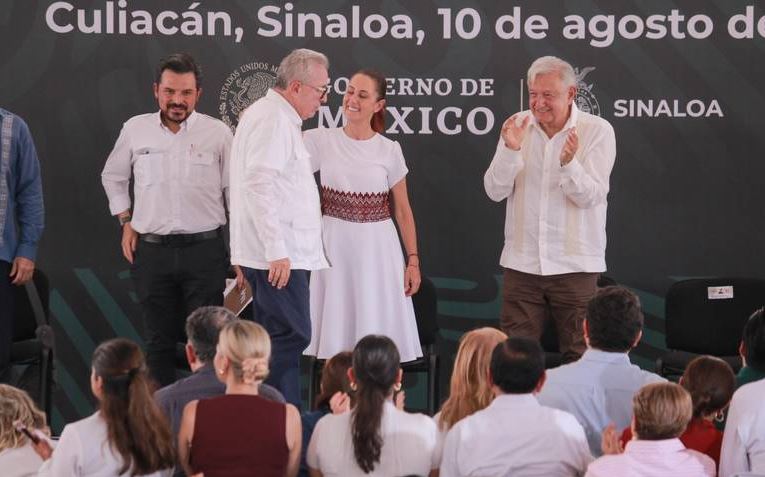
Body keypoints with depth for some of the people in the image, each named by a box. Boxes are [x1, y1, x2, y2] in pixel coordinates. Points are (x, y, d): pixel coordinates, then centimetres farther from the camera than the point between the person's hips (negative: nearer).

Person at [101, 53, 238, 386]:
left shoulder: (218, 133, -1)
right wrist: (126, 221, 12)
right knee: (158, 341, 9)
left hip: (204, 250, -2)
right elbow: (112, 176, 22)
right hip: (152, 250, 2)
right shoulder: (136, 129, 5)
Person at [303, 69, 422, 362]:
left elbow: (403, 210, 5)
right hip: (335, 245, 0)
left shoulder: (389, 150, 1)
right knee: (337, 330, 3)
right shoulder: (321, 140, 0)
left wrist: (413, 260, 2)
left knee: (378, 334, 2)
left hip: (377, 247, 0)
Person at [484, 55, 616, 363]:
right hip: (522, 262, 2)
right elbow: (495, 191, -2)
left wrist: (569, 163, -30)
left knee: (579, 356, 3)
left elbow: (591, 197, -12)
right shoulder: (517, 126, 4)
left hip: (574, 264, -2)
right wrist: (511, 150, -18)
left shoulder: (598, 131, -4)